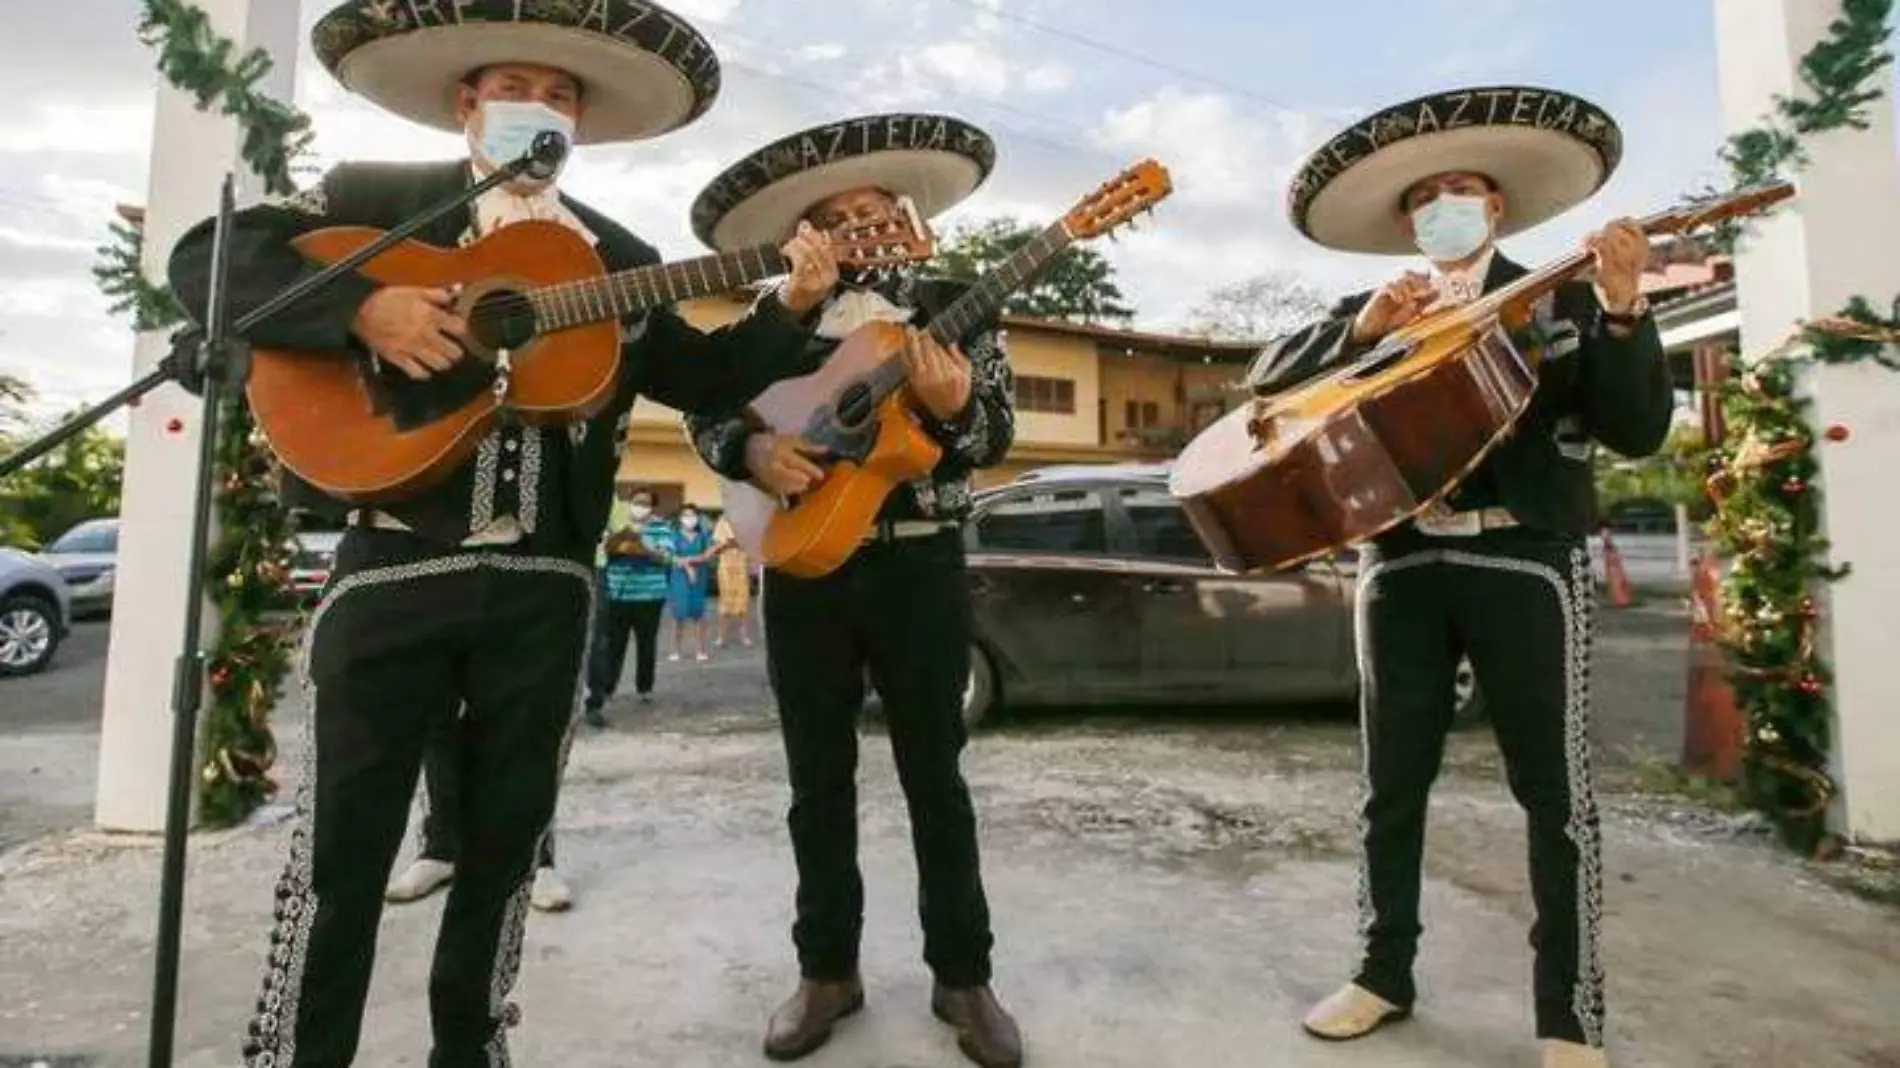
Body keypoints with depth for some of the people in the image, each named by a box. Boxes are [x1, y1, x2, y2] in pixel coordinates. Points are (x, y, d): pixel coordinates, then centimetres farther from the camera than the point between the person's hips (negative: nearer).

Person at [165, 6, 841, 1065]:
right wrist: (363, 309, -15)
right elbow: (207, 257, 0)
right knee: (345, 837, 5)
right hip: (395, 567, -2)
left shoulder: (620, 258, 14)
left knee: (508, 835, 12)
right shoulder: (374, 196, 8)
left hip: (545, 587, 3)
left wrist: (792, 307, -1)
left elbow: (707, 380, 13)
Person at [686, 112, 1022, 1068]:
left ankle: (962, 975, 20)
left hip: (919, 564, -2)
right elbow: (706, 417, 8)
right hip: (804, 565, 2)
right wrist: (752, 450, -13)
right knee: (818, 780, 9)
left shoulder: (954, 302, 3)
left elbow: (997, 434, -2)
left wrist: (954, 406, -24)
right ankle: (827, 969, 25)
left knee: (933, 774, 5)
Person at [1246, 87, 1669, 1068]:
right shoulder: (1372, 312, 13)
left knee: (1555, 792, 2)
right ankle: (1385, 973, 24)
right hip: (1400, 562, 2)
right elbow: (1266, 379, 1)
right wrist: (1362, 329, -12)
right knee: (1392, 785, 8)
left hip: (1525, 558, -2)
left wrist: (1624, 312, -15)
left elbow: (1639, 432, -2)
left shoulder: (1561, 300, 8)